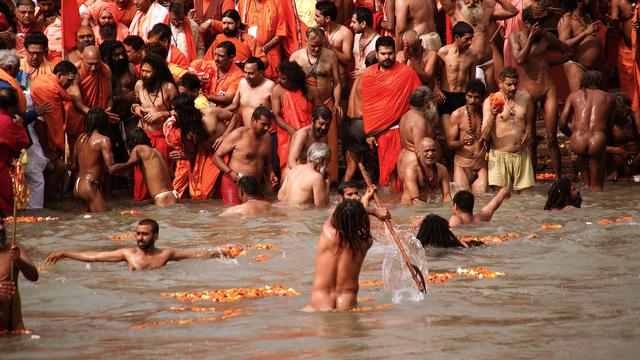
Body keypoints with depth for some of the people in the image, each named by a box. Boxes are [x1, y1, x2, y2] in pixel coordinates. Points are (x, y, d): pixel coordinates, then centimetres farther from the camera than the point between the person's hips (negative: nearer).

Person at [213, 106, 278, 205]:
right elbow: (217, 156, -6)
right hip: (233, 183, -6)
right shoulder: (238, 135, -8)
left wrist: (270, 174, 6)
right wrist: (230, 172, -21)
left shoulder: (267, 138, 13)